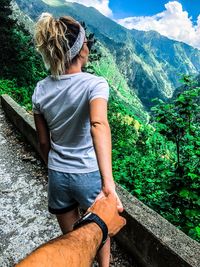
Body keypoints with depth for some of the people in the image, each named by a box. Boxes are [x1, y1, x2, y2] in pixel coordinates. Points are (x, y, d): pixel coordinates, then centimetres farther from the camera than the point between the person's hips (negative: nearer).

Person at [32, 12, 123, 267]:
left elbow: (44, 142, 3)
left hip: (57, 176, 4)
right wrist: (108, 182, -46)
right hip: (89, 174, -3)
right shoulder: (95, 84, -17)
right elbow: (99, 124, -38)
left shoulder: (41, 90, -4)